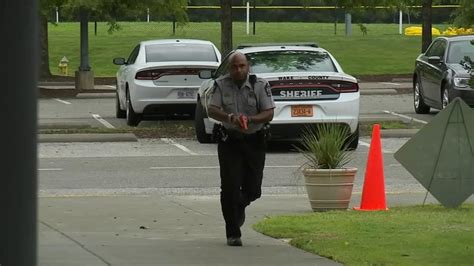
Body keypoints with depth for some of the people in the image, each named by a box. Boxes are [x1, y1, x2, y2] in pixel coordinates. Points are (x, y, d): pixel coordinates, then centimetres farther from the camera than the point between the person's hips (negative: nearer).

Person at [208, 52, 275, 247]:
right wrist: (230, 117, -31)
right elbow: (212, 110, -12)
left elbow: (269, 114, -9)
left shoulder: (260, 85, -5)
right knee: (230, 187, -8)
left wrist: (249, 119, -27)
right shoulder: (221, 85, -3)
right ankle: (233, 234, 1)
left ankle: (239, 206, 41)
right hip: (229, 141, -1)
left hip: (254, 142, 1)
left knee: (253, 190, 4)